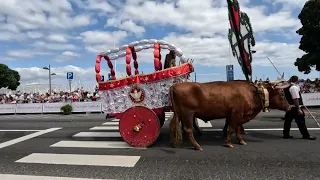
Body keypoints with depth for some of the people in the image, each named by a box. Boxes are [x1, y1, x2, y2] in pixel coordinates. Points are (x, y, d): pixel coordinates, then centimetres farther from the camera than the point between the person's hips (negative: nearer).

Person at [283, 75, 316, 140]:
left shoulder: (287, 87, 11)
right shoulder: (294, 87, -15)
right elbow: (295, 99, -21)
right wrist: (299, 109, -22)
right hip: (294, 107, -9)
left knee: (288, 120, 11)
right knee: (301, 121, 2)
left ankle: (286, 134, 16)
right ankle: (306, 135, 11)